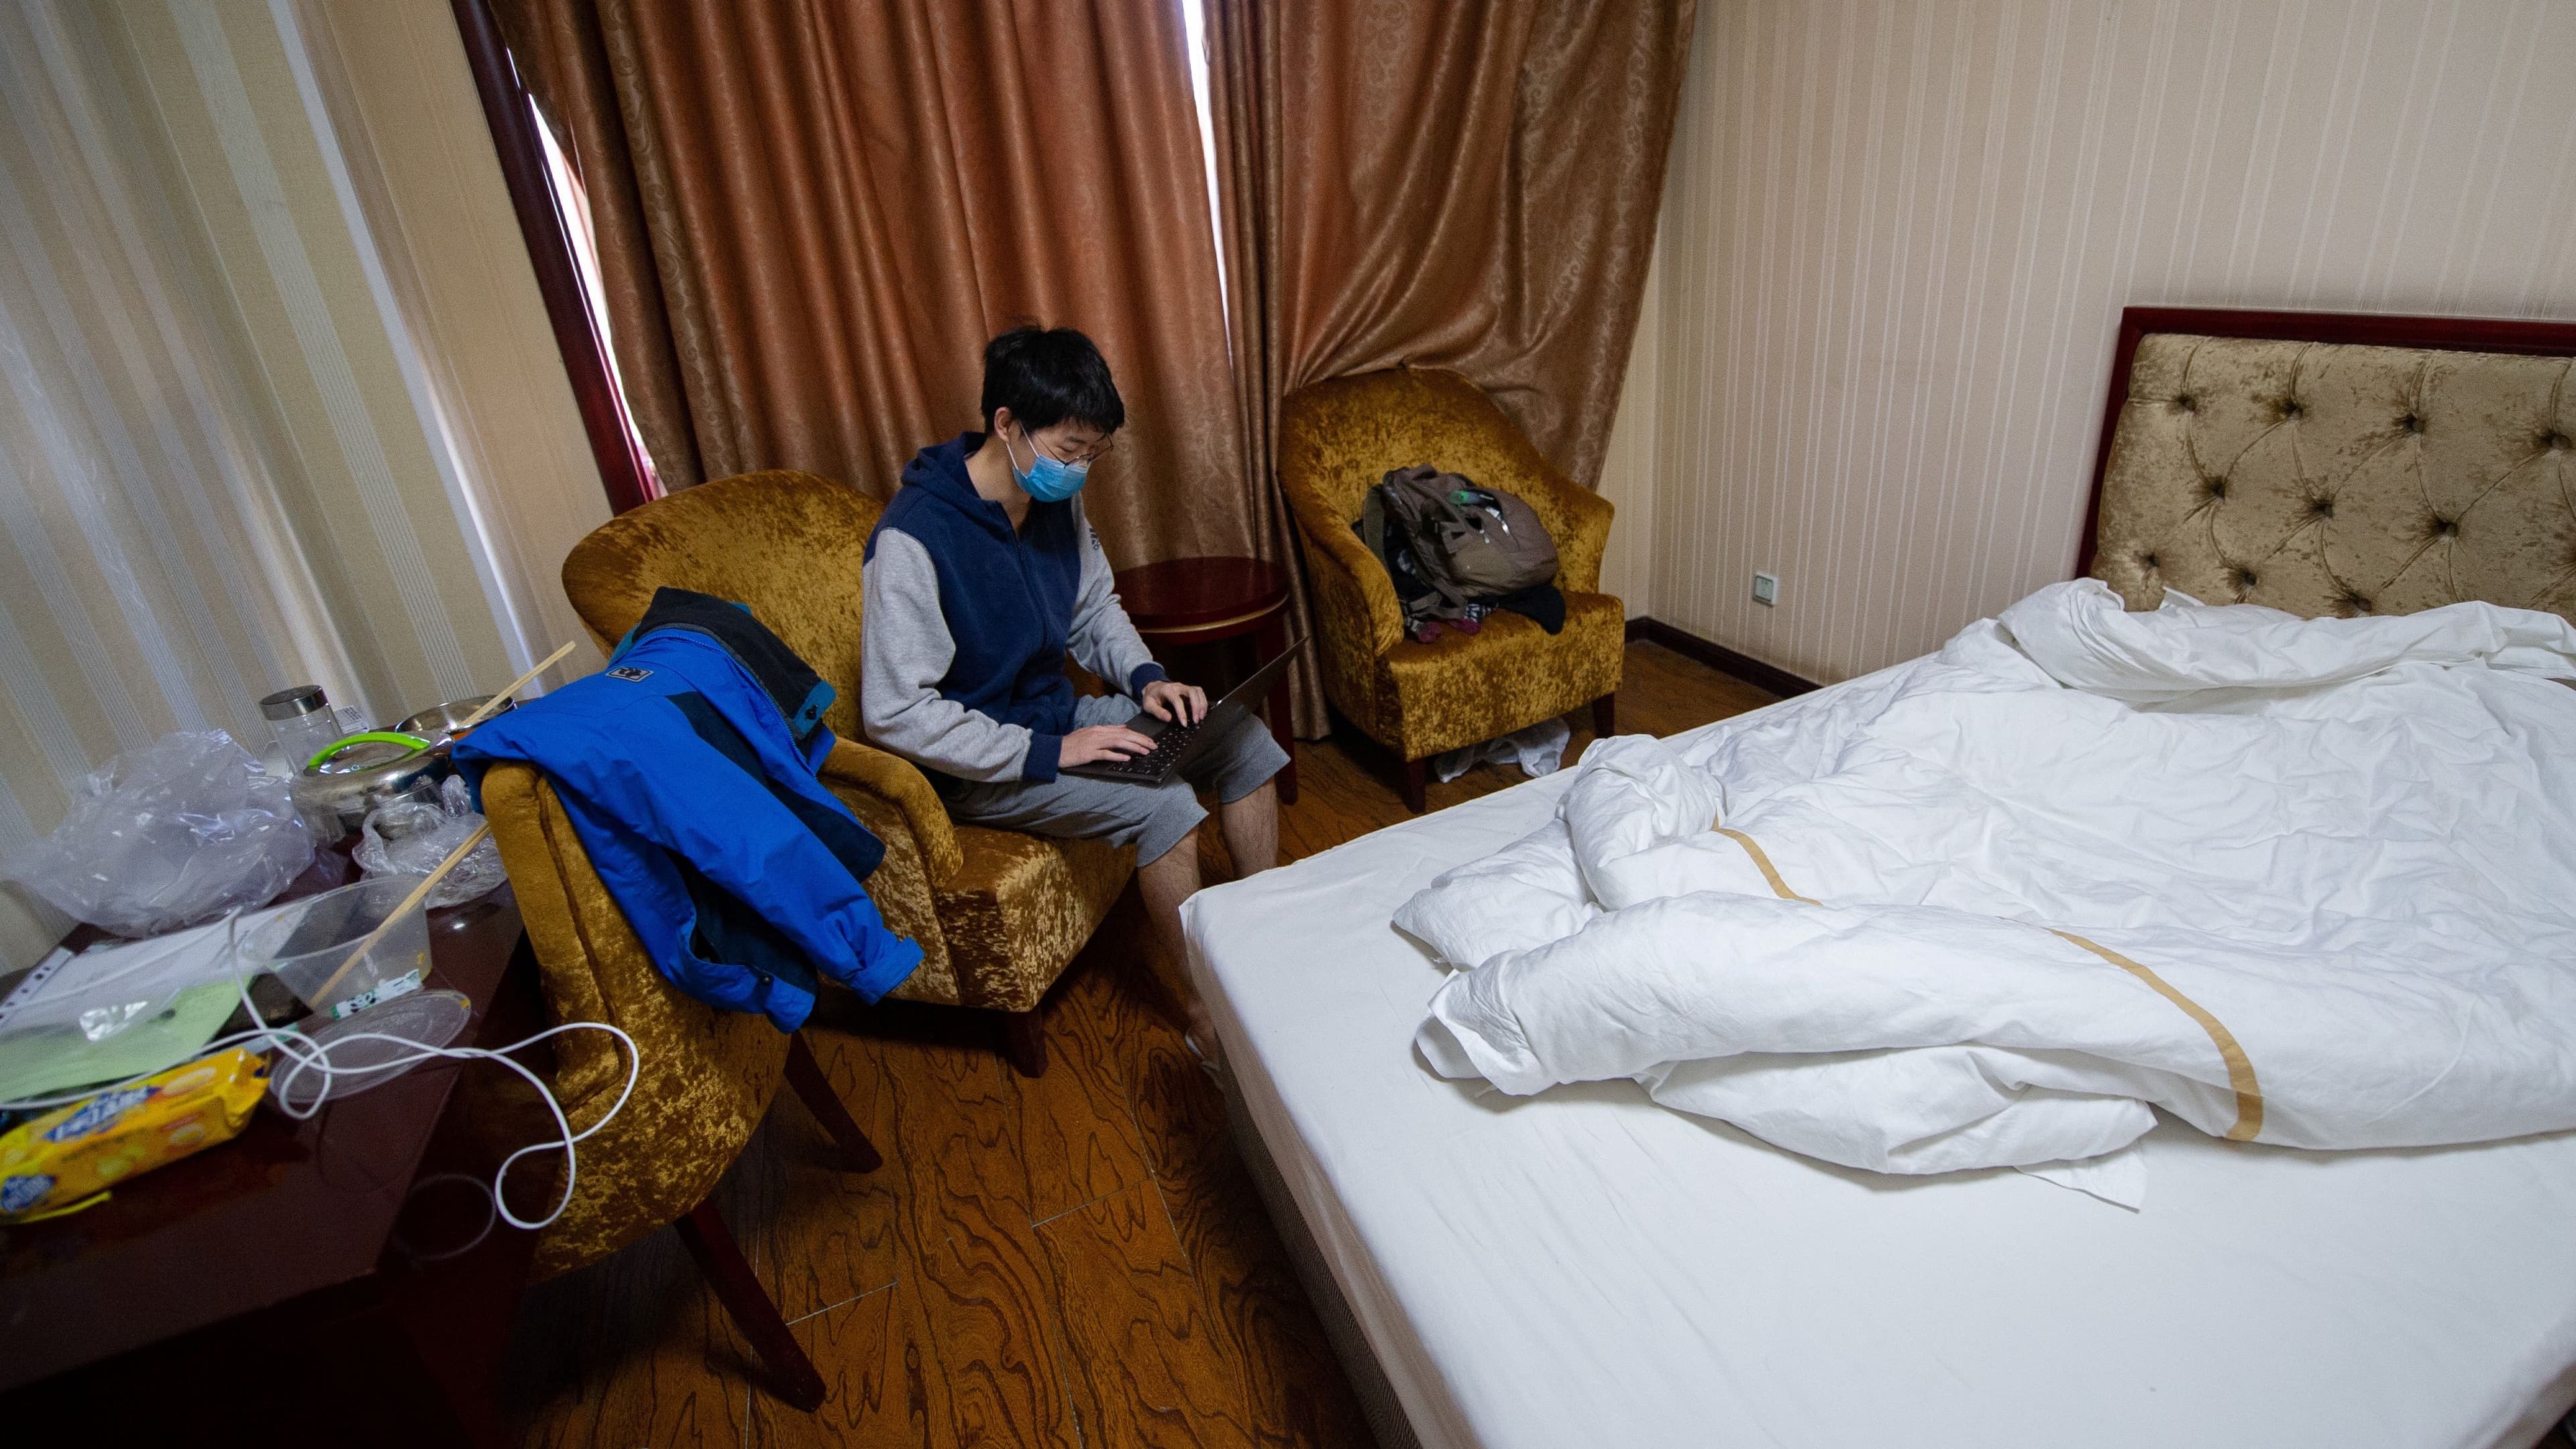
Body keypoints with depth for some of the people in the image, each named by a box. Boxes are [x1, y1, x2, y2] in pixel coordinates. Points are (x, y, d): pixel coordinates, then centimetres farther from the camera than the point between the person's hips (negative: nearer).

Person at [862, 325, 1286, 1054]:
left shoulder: (1057, 498, -2)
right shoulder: (913, 540, -25)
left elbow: (1095, 608, 13)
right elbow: (895, 714, -26)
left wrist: (1144, 678, -6)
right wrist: (1048, 752, -27)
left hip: (1056, 714, 8)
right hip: (977, 766, -8)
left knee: (1246, 741, -2)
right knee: (1162, 803, -27)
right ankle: (1207, 1021, -8)